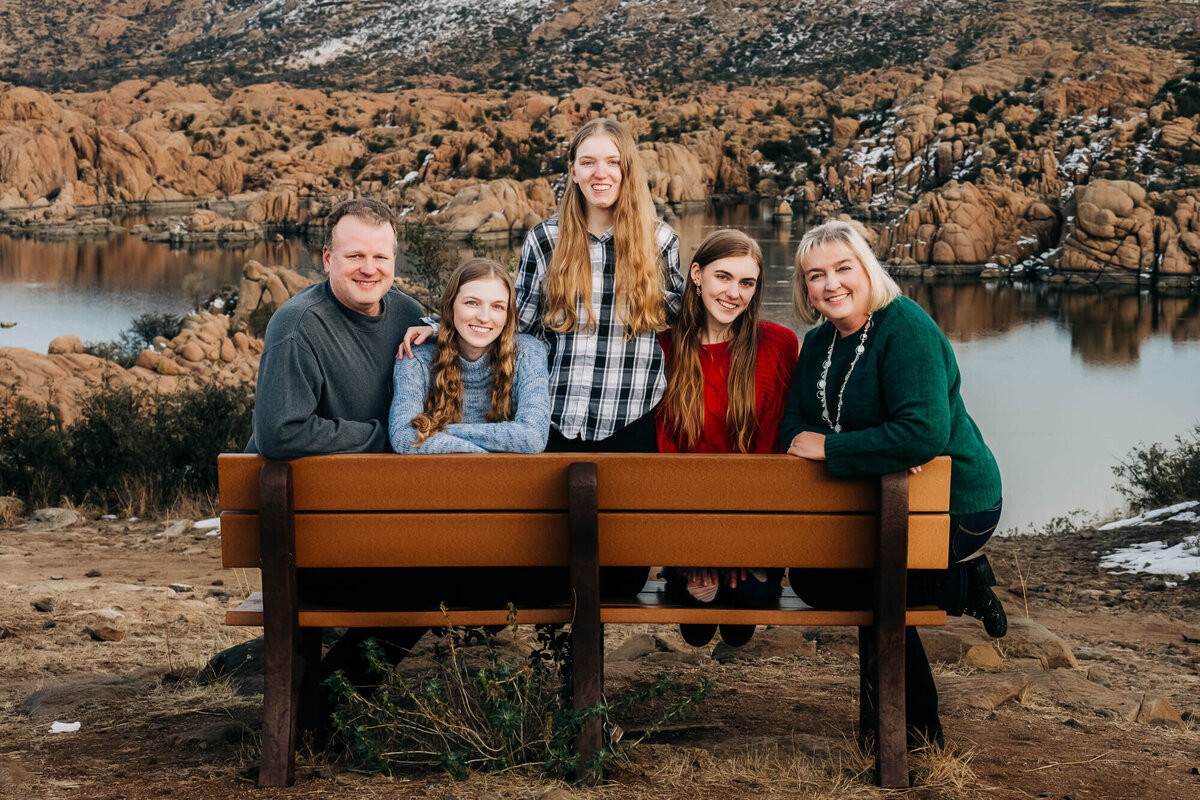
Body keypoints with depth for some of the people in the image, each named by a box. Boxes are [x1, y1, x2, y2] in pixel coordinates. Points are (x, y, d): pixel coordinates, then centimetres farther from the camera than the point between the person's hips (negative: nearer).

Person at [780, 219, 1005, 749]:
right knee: (806, 577, 4)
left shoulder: (905, 328, -22)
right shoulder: (819, 341, 6)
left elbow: (926, 433, -34)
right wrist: (880, 453, -22)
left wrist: (830, 447, -27)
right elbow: (794, 426, -2)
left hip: (955, 506, -9)